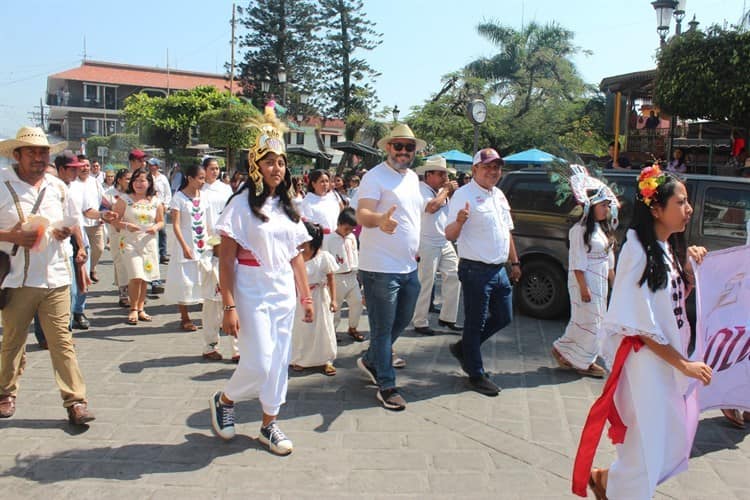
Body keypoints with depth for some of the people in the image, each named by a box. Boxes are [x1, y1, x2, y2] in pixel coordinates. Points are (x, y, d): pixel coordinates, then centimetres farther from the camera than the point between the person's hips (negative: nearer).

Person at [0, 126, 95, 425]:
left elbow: (73, 221, 23)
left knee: (62, 341, -1)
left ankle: (75, 401, 1)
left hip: (55, 279, 2)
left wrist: (68, 231, 1)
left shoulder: (57, 186, 11)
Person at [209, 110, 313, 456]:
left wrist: (306, 297, 10)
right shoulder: (242, 204, -8)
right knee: (259, 362, -6)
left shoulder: (286, 207, 10)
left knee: (279, 361, 9)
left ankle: (269, 424, 25)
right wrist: (228, 307, -16)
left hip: (284, 292, 6)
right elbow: (226, 260, -11)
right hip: (252, 293, -6)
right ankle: (223, 400, 24)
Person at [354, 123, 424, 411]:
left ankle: (370, 360, 40)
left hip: (409, 267, 8)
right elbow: (362, 215, -26)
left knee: (402, 321, 20)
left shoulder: (413, 178, 12)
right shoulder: (375, 177, -13)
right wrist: (379, 220, -48)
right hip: (381, 268, -8)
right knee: (383, 328, 2)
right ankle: (386, 387, 14)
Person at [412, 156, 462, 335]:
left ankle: (446, 317, 18)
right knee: (426, 284, -2)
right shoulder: (420, 189, -11)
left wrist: (452, 193, 3)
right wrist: (446, 190, -13)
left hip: (445, 243, 8)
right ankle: (420, 323, 9)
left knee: (454, 277, 6)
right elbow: (431, 207, -28)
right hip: (428, 245, -8)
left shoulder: (441, 190, 13)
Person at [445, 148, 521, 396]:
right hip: (476, 271, -8)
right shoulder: (464, 195, -13)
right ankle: (476, 375, 17)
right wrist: (459, 220, -40)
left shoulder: (499, 196, 13)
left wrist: (514, 262, 22)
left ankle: (463, 348, 33)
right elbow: (450, 235, -19)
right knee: (475, 323, 2)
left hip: (499, 270, 9)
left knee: (503, 318, 16)